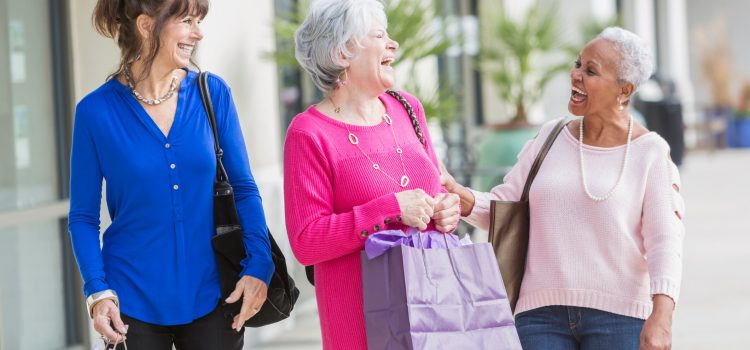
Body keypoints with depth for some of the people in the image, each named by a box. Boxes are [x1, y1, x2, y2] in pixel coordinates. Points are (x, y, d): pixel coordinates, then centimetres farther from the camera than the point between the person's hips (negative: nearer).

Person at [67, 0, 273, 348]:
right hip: (134, 305, -2)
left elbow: (244, 188, 4)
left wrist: (258, 265, -9)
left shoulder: (212, 93, 0)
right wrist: (98, 291, -13)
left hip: (211, 296, 2)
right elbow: (83, 216, -1)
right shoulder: (97, 111, -5)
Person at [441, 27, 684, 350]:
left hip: (619, 315, -3)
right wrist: (463, 198, -9)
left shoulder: (649, 152, -1)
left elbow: (665, 241, -9)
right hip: (543, 312, 3)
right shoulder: (551, 138, 12)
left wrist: (661, 316, -23)